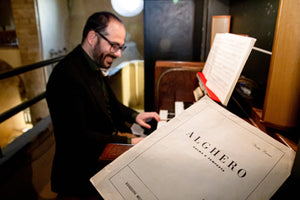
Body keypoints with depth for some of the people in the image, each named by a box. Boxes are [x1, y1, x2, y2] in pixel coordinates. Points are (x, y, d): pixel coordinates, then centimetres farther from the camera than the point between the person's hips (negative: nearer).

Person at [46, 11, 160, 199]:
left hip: (104, 150, 8)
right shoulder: (67, 75, -24)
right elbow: (78, 137, -25)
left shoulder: (94, 66, 5)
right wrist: (130, 142, -24)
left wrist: (134, 115, 0)